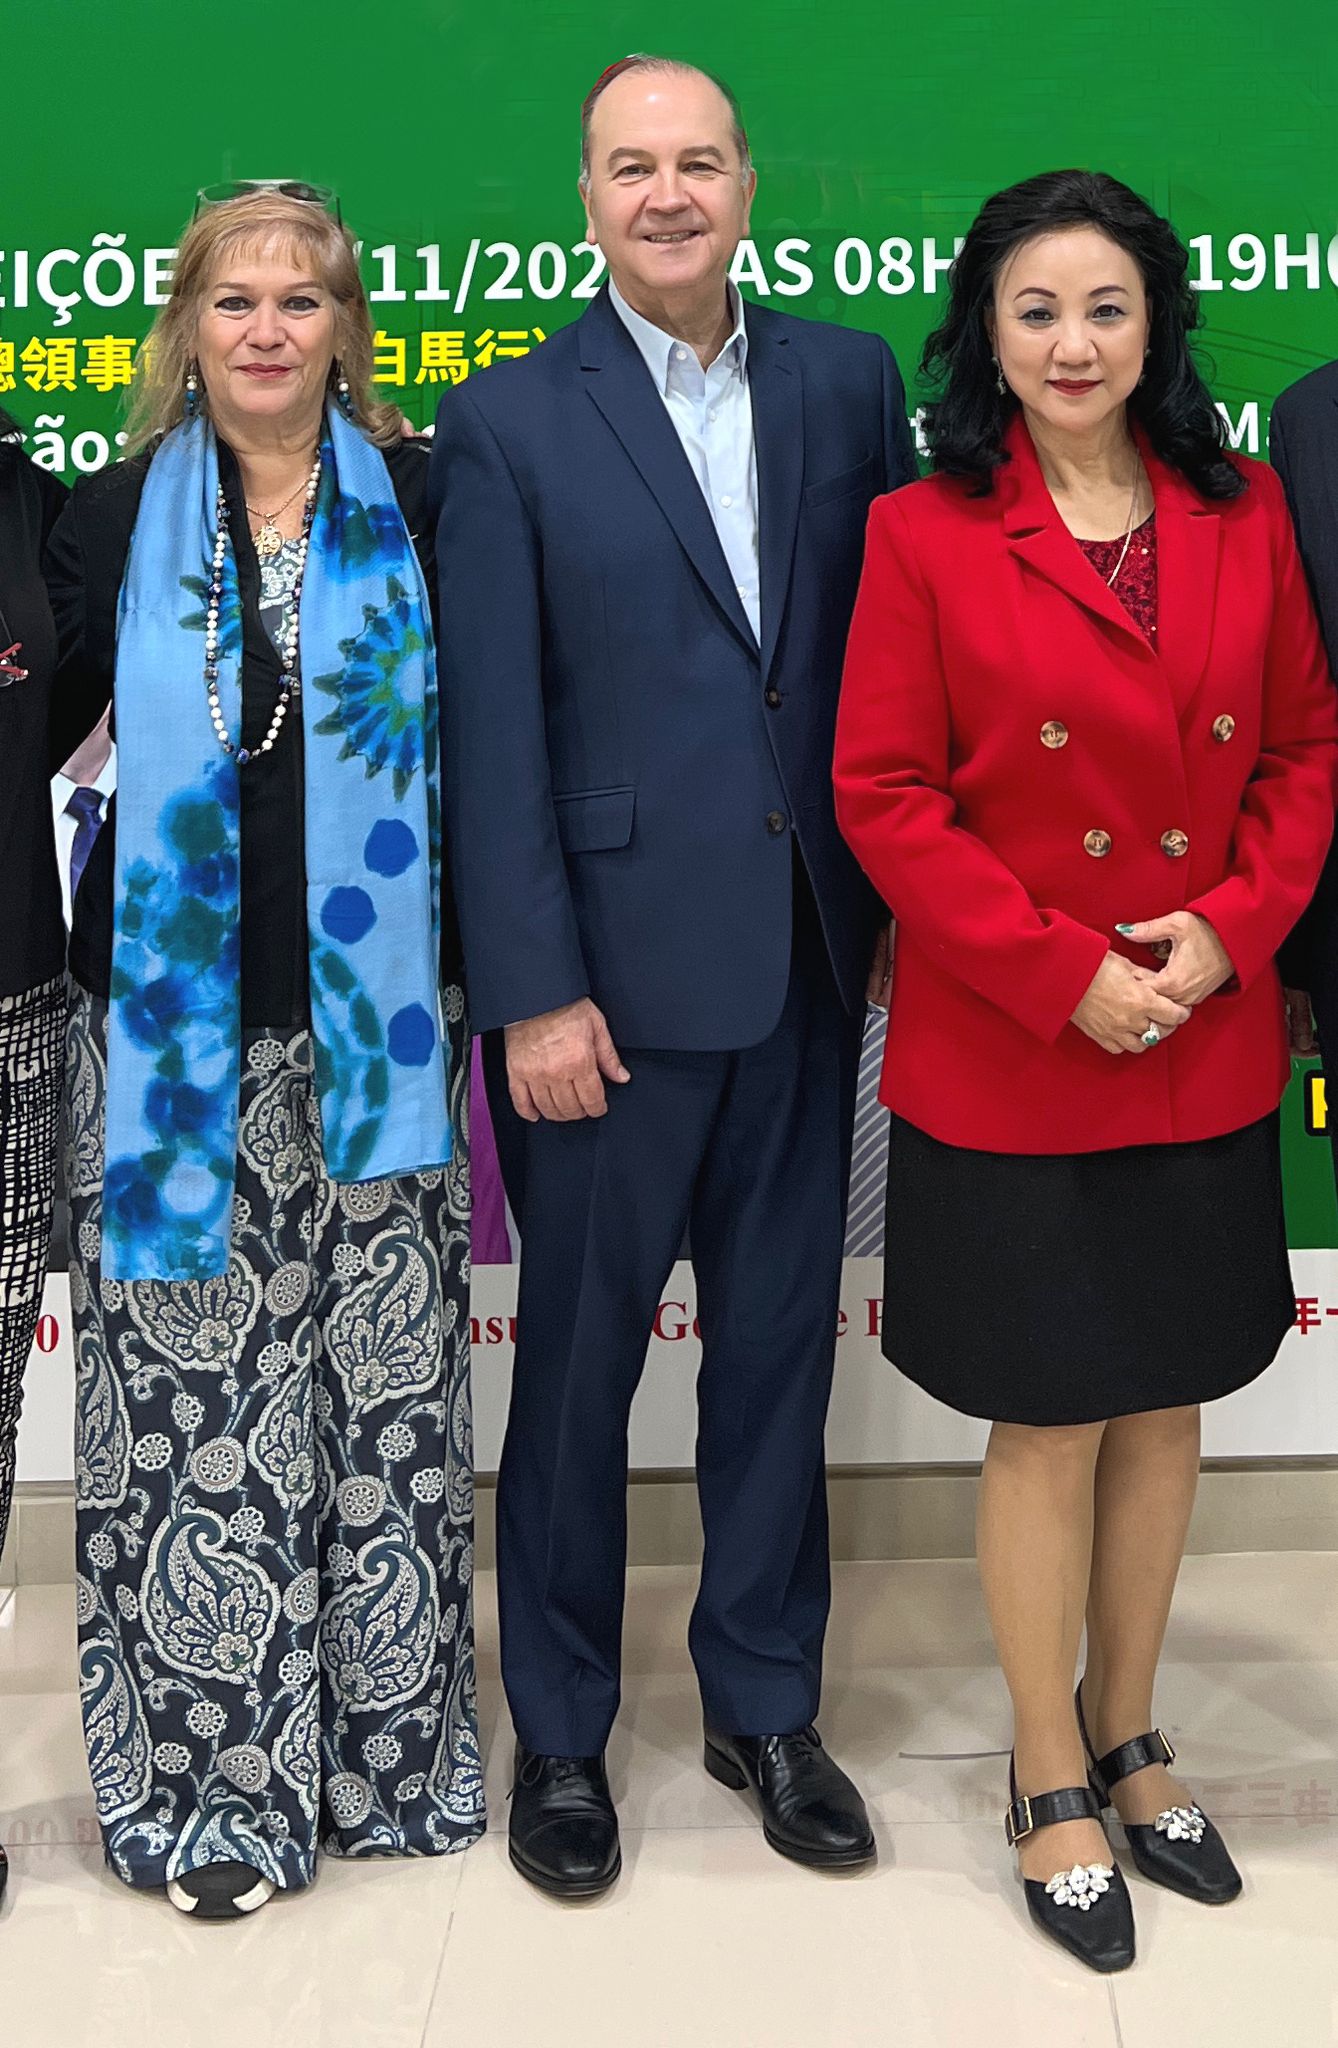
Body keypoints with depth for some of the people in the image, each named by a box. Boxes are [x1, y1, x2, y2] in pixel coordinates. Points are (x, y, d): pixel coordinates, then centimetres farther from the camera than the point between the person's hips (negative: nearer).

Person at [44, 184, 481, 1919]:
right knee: (190, 1399, 1)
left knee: (383, 1385, 6)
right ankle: (210, 1776, 14)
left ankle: (384, 1742, 22)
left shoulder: (417, 507, 6)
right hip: (175, 1030, 0)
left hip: (368, 1022, 0)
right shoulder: (120, 519, 8)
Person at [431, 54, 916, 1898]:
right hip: (614, 967, -3)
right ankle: (560, 1733, 27)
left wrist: (903, 900, 2)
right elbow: (493, 733, -7)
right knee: (582, 1354, 8)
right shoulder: (510, 421, -3)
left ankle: (765, 1705, 31)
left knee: (780, 1336, 13)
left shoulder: (849, 383, 7)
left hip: (808, 962, 3)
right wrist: (533, 990, -11)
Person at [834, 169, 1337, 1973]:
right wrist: (1067, 971, -15)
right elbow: (883, 796, -9)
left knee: (1165, 1406, 15)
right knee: (1049, 1426, 7)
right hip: (1008, 1065, -4)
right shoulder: (925, 536, -6)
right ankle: (1052, 1786, 26)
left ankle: (1130, 1738, 35)